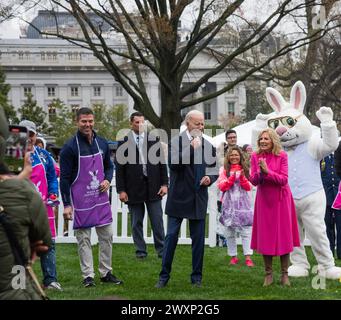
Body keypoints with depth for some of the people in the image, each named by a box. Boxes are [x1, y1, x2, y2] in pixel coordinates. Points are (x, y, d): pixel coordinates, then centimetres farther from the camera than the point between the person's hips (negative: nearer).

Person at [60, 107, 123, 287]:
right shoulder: (70, 147, -9)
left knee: (107, 236, 8)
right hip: (81, 200, -5)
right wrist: (66, 204, -11)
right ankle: (88, 276, 10)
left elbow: (109, 166, 20)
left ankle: (106, 272, 20)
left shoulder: (102, 143, 6)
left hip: (101, 197, 5)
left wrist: (107, 180, -2)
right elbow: (64, 177, -8)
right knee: (84, 239, 3)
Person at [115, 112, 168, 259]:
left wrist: (164, 184, 0)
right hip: (134, 188, -1)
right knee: (136, 223, 6)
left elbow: (162, 163, 8)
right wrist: (121, 190, -6)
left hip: (153, 187, 1)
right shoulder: (124, 142, 0)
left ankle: (161, 249, 12)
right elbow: (119, 168, -1)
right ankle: (141, 251, 16)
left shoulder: (154, 139, 6)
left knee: (157, 221, 2)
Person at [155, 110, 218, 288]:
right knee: (171, 237, 1)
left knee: (198, 239, 7)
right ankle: (164, 276, 10)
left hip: (199, 199, 3)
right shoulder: (176, 142, -4)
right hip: (179, 198, -3)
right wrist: (191, 147, -20)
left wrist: (210, 178, -7)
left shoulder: (208, 145, 7)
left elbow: (214, 170, 15)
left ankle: (196, 277, 18)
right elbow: (173, 164, -18)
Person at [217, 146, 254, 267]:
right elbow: (221, 186, -3)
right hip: (229, 204, 0)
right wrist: (231, 178, -15)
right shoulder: (224, 170, 4)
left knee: (246, 231, -5)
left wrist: (242, 177, -13)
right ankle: (233, 256, 14)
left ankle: (248, 257, -5)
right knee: (230, 232, 5)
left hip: (243, 203, 0)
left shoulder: (245, 169, 8)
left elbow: (249, 187, 4)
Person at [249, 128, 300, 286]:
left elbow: (284, 179, -11)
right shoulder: (255, 156, 1)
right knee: (265, 236, 3)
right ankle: (268, 274, 13)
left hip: (281, 199, -2)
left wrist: (267, 171, -22)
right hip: (264, 199, 2)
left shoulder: (282, 156, -6)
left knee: (283, 235, 1)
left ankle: (284, 274, 11)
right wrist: (259, 172, -22)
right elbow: (253, 181, -2)